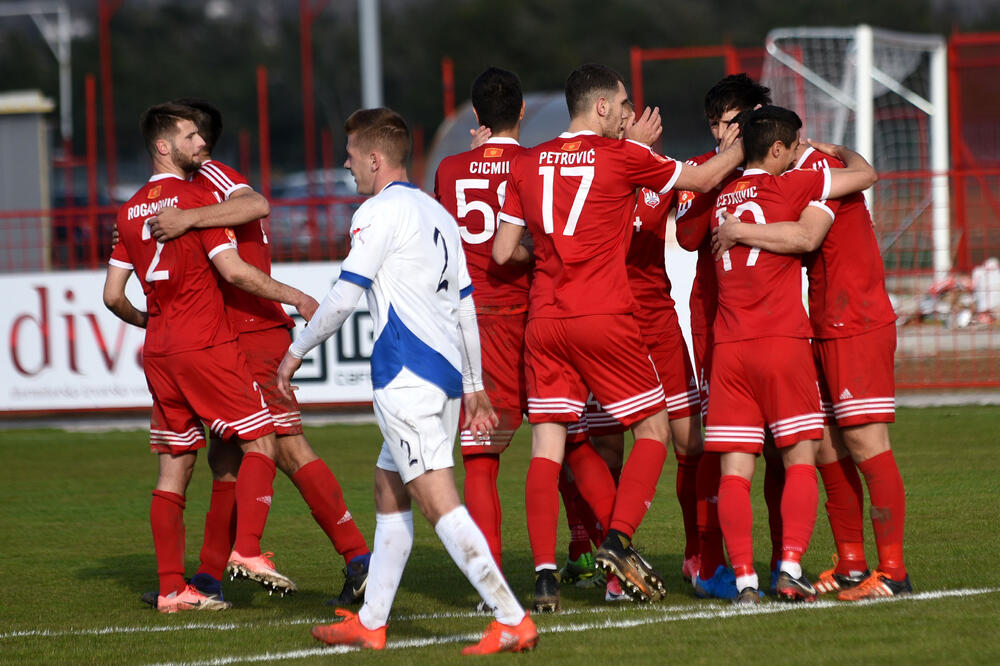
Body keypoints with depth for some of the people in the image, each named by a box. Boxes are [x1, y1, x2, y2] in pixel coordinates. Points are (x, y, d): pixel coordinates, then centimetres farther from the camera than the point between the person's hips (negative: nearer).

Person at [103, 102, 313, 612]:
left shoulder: (130, 211, 12)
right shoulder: (196, 197, -8)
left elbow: (113, 295, 13)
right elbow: (233, 270, -15)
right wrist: (295, 297, -6)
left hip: (160, 352, 7)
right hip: (205, 345, -7)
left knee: (174, 466, 7)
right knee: (260, 439, -1)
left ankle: (171, 588, 4)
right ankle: (247, 549, -14)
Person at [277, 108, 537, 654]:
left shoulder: (379, 212, -7)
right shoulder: (438, 214, 19)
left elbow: (343, 298, -9)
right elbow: (465, 305, 22)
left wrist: (296, 352, 3)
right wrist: (474, 386, 26)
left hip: (406, 374, -10)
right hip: (446, 372, 10)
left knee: (438, 502, -14)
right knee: (388, 487, 19)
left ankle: (512, 621, -22)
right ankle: (370, 622, 23)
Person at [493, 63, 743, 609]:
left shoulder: (528, 165, 8)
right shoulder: (622, 158, -3)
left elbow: (503, 252, 7)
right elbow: (703, 178, 10)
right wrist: (746, 144, 27)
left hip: (544, 320, 4)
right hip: (605, 318, -4)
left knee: (547, 446, 4)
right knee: (653, 430, 10)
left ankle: (544, 572, -4)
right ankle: (619, 540, -5)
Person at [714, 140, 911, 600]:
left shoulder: (822, 169, -12)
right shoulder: (793, 181, 17)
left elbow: (806, 237, -28)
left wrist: (738, 231, -22)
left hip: (858, 329, -10)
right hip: (824, 333, 10)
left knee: (866, 445, -10)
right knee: (827, 450, 8)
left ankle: (893, 573, -9)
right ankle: (850, 566, 15)